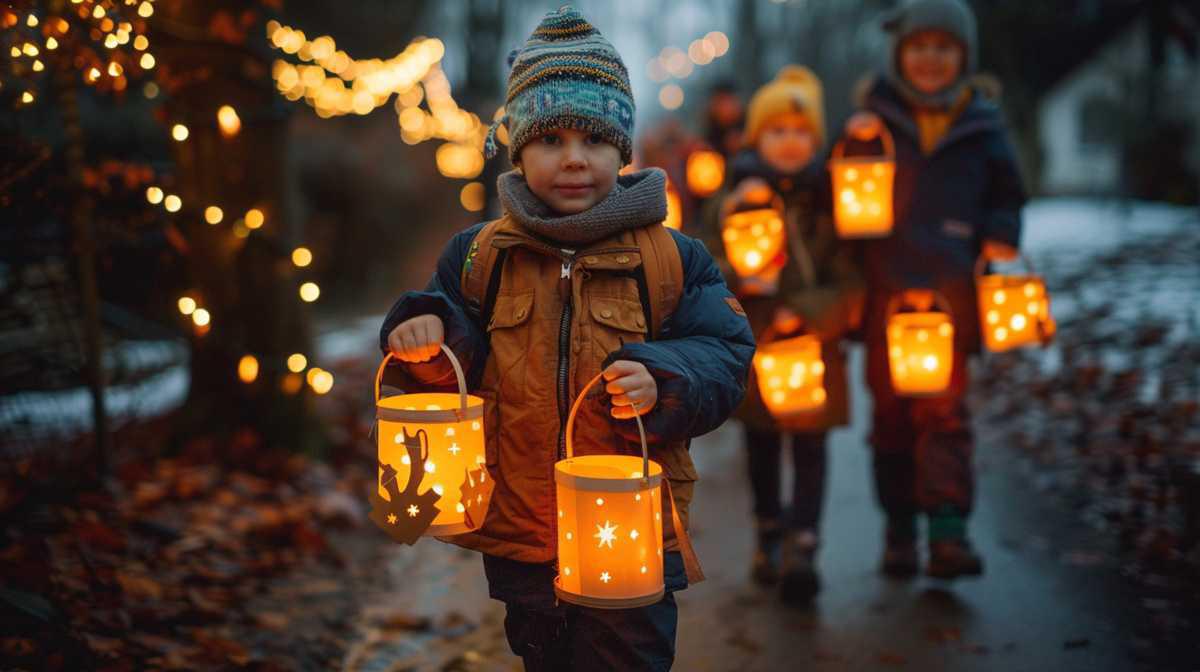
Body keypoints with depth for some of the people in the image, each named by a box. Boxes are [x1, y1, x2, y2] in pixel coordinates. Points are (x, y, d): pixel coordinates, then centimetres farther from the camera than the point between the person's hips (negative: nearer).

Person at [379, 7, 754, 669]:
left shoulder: (674, 259, -4)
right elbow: (452, 376, 6)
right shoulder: (478, 255, 2)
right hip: (518, 538, 3)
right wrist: (427, 338, -17)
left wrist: (662, 382, -27)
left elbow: (726, 359, -7)